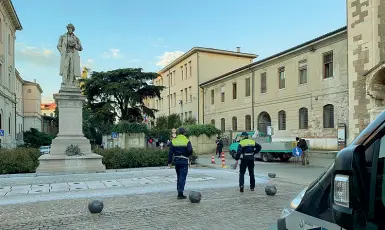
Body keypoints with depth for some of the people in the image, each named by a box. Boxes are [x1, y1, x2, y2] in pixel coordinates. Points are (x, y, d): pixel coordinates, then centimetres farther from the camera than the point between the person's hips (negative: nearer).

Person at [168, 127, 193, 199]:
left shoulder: (173, 141, 2)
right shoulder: (187, 141, -8)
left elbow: (170, 152, 1)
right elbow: (190, 151, -12)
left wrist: (170, 162, 6)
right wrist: (189, 157, 9)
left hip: (176, 161, 4)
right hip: (184, 161, -4)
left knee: (179, 177, 18)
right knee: (183, 177, -2)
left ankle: (179, 192, 24)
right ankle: (180, 194, -5)